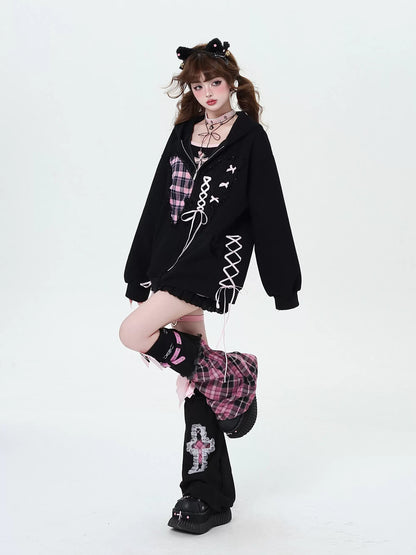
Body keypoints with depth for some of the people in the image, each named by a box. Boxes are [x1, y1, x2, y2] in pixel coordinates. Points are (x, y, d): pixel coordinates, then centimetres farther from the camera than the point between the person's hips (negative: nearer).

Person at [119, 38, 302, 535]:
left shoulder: (250, 137, -1)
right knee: (190, 384, 6)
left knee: (135, 333, -22)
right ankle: (208, 499, 15)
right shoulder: (182, 136, 14)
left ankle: (229, 372, -1)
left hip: (216, 261, -6)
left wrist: (284, 285, -6)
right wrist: (139, 273, 16)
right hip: (171, 260, 6)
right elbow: (157, 207, 16)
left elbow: (269, 212, -4)